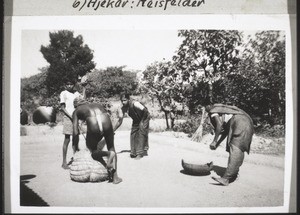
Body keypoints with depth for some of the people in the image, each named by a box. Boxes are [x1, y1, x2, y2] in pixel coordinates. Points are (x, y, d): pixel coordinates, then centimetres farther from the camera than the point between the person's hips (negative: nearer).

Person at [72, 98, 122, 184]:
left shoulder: (76, 111, 28)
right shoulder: (97, 105, 38)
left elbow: (75, 133, 18)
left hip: (93, 125, -2)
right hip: (106, 123, 3)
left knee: (92, 151, 21)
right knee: (111, 147, 24)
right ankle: (115, 177, 17)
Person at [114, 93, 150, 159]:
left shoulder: (135, 104, -34)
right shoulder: (122, 109, -15)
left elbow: (146, 111, -29)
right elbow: (120, 121, -9)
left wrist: (142, 121, -23)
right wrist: (112, 130, -13)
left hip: (144, 117, -6)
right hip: (136, 120, 6)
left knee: (141, 133, -14)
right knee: (133, 134, 2)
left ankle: (140, 153, -9)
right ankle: (134, 152, 13)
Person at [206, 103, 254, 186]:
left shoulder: (213, 112, 9)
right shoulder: (223, 112, 34)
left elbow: (219, 125, -10)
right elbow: (226, 130, 31)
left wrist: (214, 141, -5)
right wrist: (217, 144, 31)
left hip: (240, 122, -9)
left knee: (235, 150, -20)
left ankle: (226, 178, -29)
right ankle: (233, 175, 13)